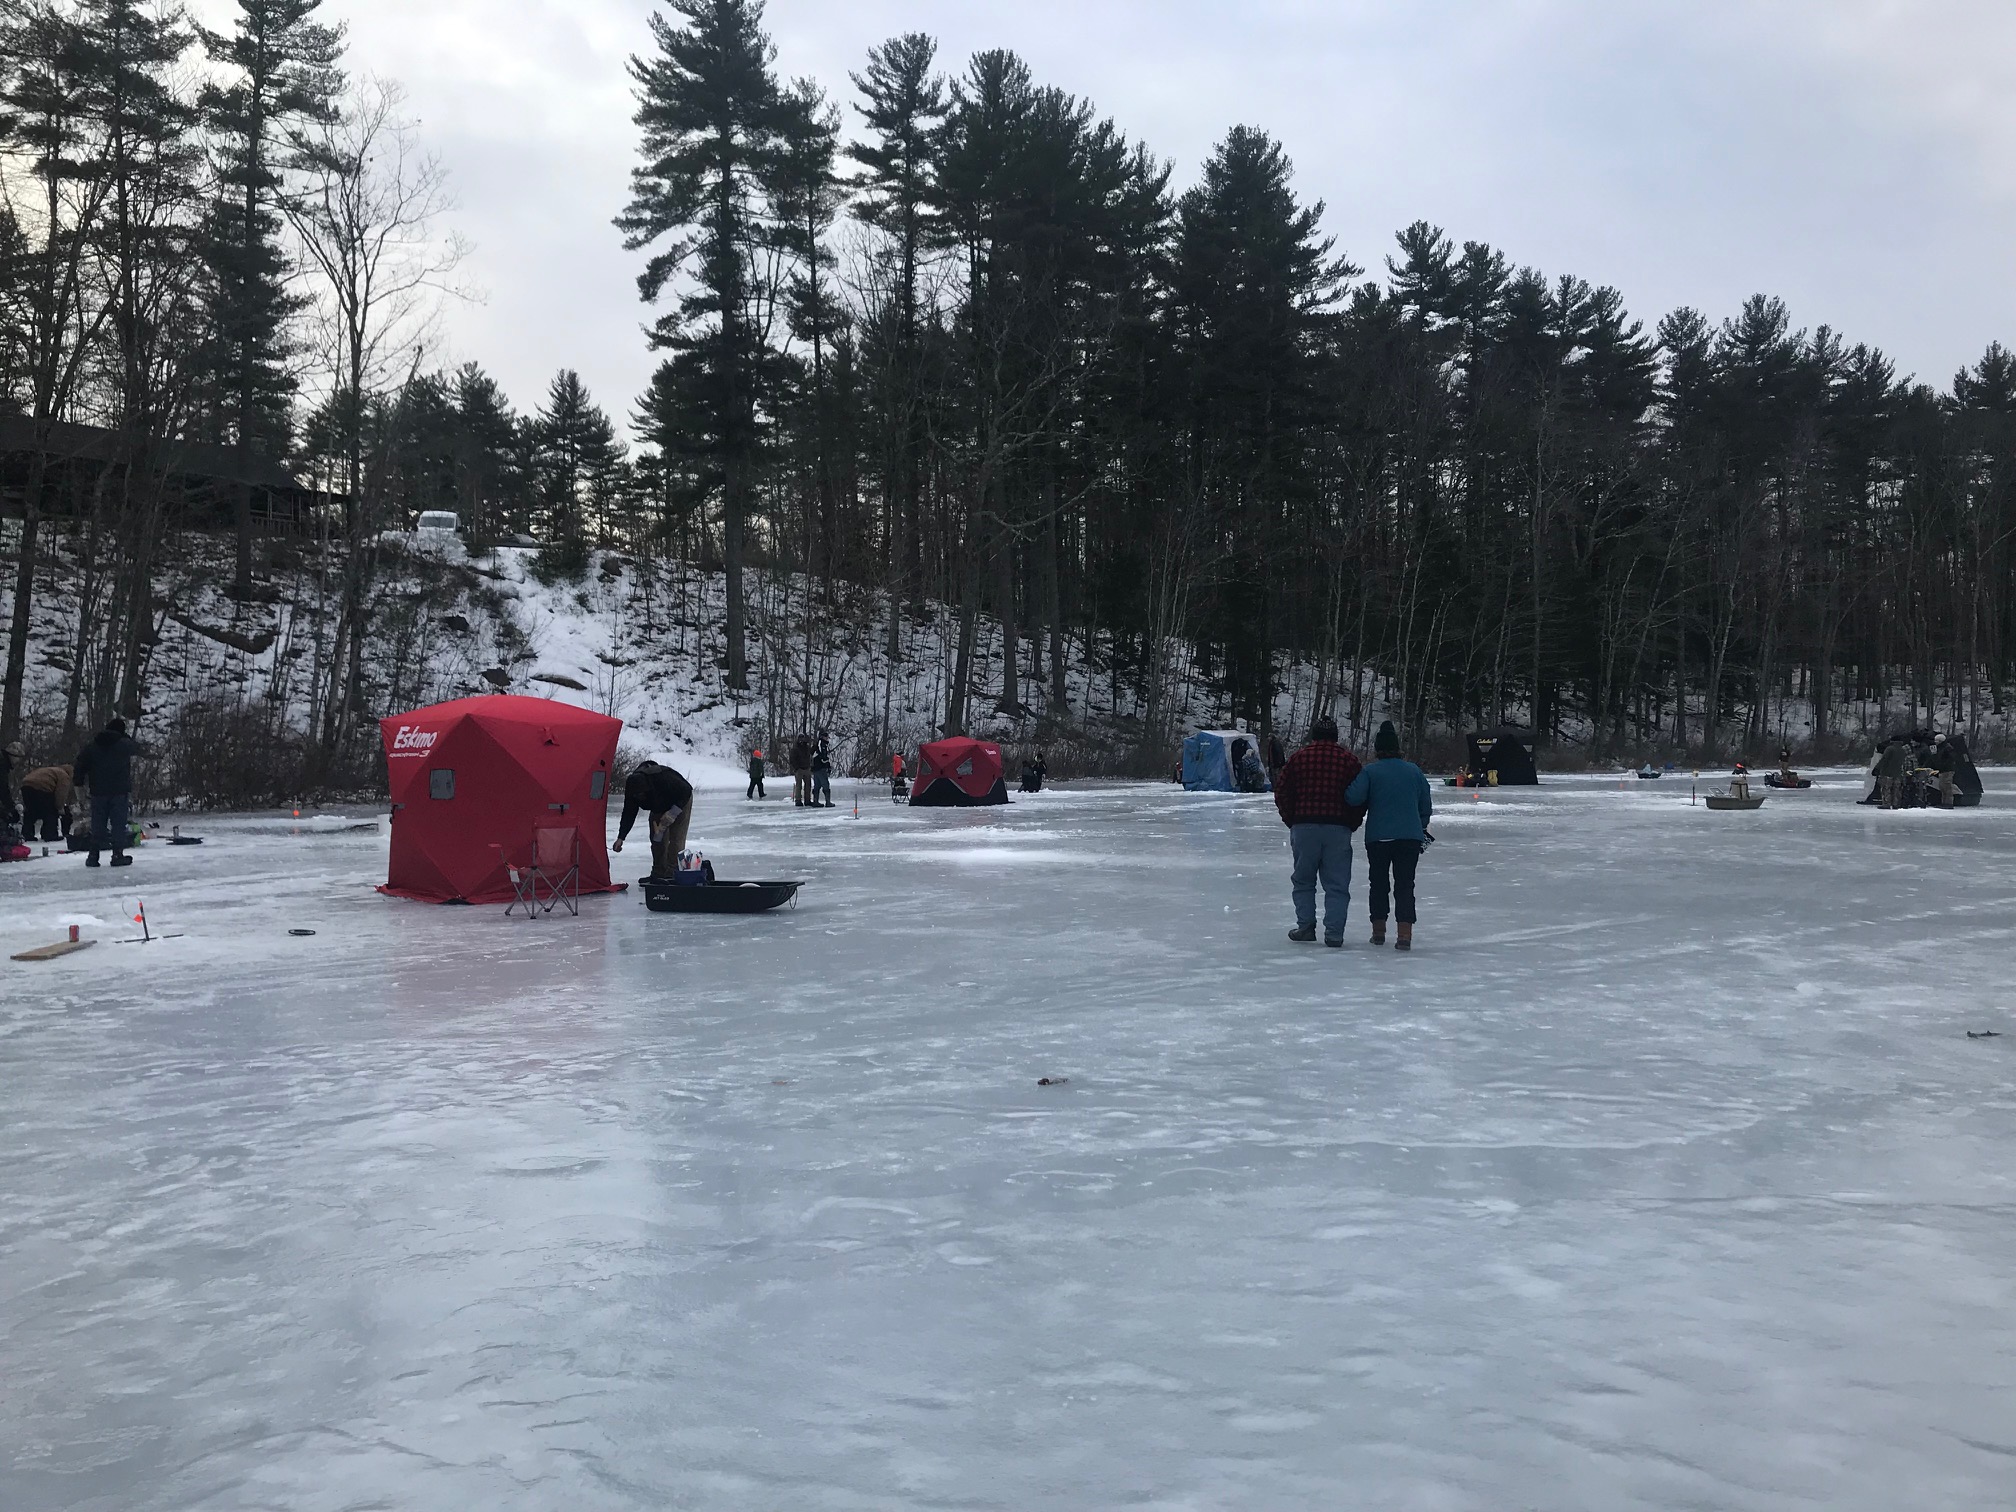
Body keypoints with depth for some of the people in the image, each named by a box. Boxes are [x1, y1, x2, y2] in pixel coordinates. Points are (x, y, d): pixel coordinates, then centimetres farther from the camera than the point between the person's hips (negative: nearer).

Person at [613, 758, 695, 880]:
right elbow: (628, 814, -17)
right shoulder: (632, 788, -25)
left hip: (680, 802, -6)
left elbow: (686, 792, -29)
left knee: (676, 838, -15)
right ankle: (658, 873, 10)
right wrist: (621, 838, -23)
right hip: (659, 807, 6)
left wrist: (672, 814, -32)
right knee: (657, 838, 3)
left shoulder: (665, 779, -43)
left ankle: (672, 874, -15)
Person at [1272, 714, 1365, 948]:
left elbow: (1281, 793, 2)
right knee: (1337, 884, 5)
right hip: (1338, 829, 0)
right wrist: (1351, 825, 11)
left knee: (1304, 880, 14)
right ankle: (1334, 933, 1)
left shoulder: (1299, 758, 2)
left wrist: (1291, 822, 12)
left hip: (1304, 828, 0)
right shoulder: (1349, 760, 2)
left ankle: (1305, 927, 12)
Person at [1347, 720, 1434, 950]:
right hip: (1411, 837, 2)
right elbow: (1426, 805, 11)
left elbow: (1354, 798, -17)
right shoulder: (1415, 771, 6)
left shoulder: (1370, 771, -5)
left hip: (1378, 837, -1)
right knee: (1405, 884, 3)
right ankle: (1404, 935, -7)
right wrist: (1421, 828, 26)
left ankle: (1378, 931, 20)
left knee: (1379, 883, 14)